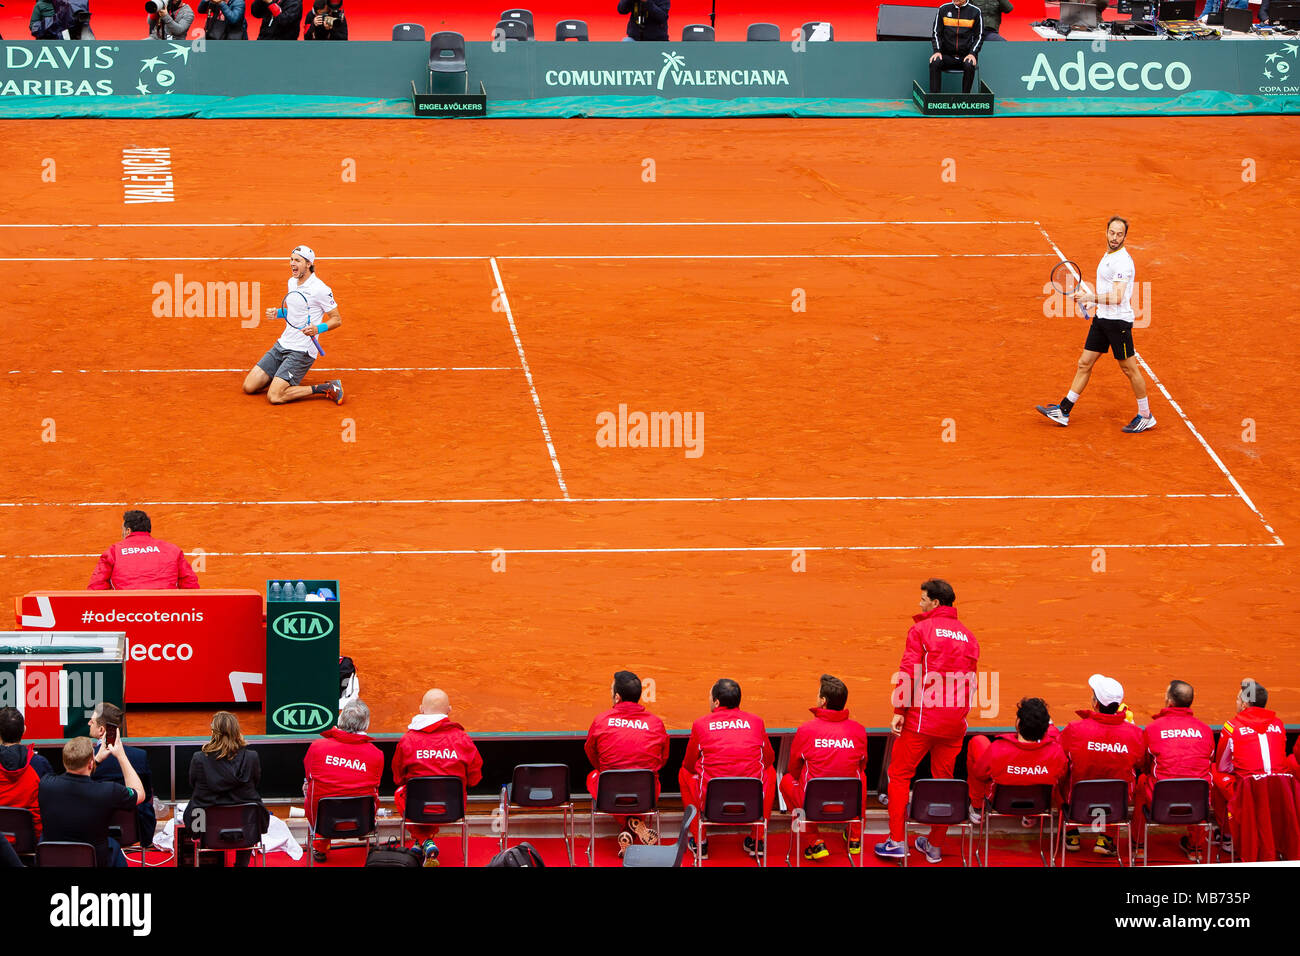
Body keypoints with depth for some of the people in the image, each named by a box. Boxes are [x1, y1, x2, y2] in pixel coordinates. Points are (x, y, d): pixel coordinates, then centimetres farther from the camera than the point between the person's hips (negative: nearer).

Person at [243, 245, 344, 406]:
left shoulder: (320, 289, -15)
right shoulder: (292, 282, 10)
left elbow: (336, 320, -9)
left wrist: (317, 329, -27)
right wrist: (278, 313, 6)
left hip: (302, 351, -8)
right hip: (282, 344, 8)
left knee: (274, 397, -21)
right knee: (249, 387, 1)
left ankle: (326, 389, -9)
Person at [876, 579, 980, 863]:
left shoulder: (921, 629, -4)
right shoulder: (968, 636, 12)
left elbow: (908, 671, -11)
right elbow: (970, 681, 14)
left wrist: (899, 710, -10)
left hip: (923, 716, -5)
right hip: (955, 722, 5)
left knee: (900, 775, 4)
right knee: (944, 779, 12)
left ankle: (896, 842, -2)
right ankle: (935, 846, 15)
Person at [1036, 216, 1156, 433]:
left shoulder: (1122, 261, -19)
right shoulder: (1108, 256, 12)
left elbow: (1117, 297, -26)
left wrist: (1090, 297, -23)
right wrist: (1089, 297, 16)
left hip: (1118, 320, -9)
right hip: (1102, 318, 9)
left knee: (1129, 369, 1)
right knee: (1085, 364, 9)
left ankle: (1146, 417, 13)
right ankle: (1063, 412, 13)